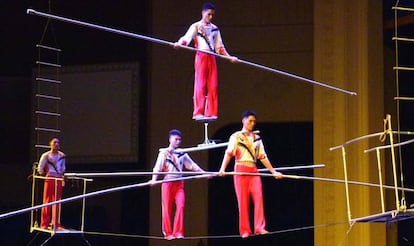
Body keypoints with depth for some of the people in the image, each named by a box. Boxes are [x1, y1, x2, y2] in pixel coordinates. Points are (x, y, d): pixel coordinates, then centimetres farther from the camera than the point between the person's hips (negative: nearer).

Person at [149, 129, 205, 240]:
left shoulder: (182, 154, 14)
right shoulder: (164, 153, 2)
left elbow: (192, 165, 17)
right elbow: (157, 167, -7)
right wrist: (154, 179, -23)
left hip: (179, 183, 3)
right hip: (168, 182, -3)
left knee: (180, 206, -13)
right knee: (167, 209, -1)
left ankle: (178, 232, -12)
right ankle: (168, 233, 7)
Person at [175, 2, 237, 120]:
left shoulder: (215, 29, 17)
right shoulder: (196, 26, 2)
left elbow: (220, 47, 22)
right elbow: (187, 37, -14)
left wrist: (229, 57, 16)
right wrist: (179, 43, -33)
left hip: (212, 58, 5)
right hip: (201, 56, -5)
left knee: (213, 86, 0)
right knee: (200, 84, -10)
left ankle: (211, 113, 2)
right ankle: (198, 113, -12)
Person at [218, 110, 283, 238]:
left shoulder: (257, 138, 16)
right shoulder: (236, 137, 4)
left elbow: (263, 157, 16)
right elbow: (229, 153, -8)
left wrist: (274, 172, 12)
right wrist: (222, 168, -22)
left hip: (253, 170, 3)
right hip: (241, 170, -3)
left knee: (258, 197, -12)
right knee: (243, 201, -3)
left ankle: (259, 228, -16)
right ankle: (244, 230, 0)